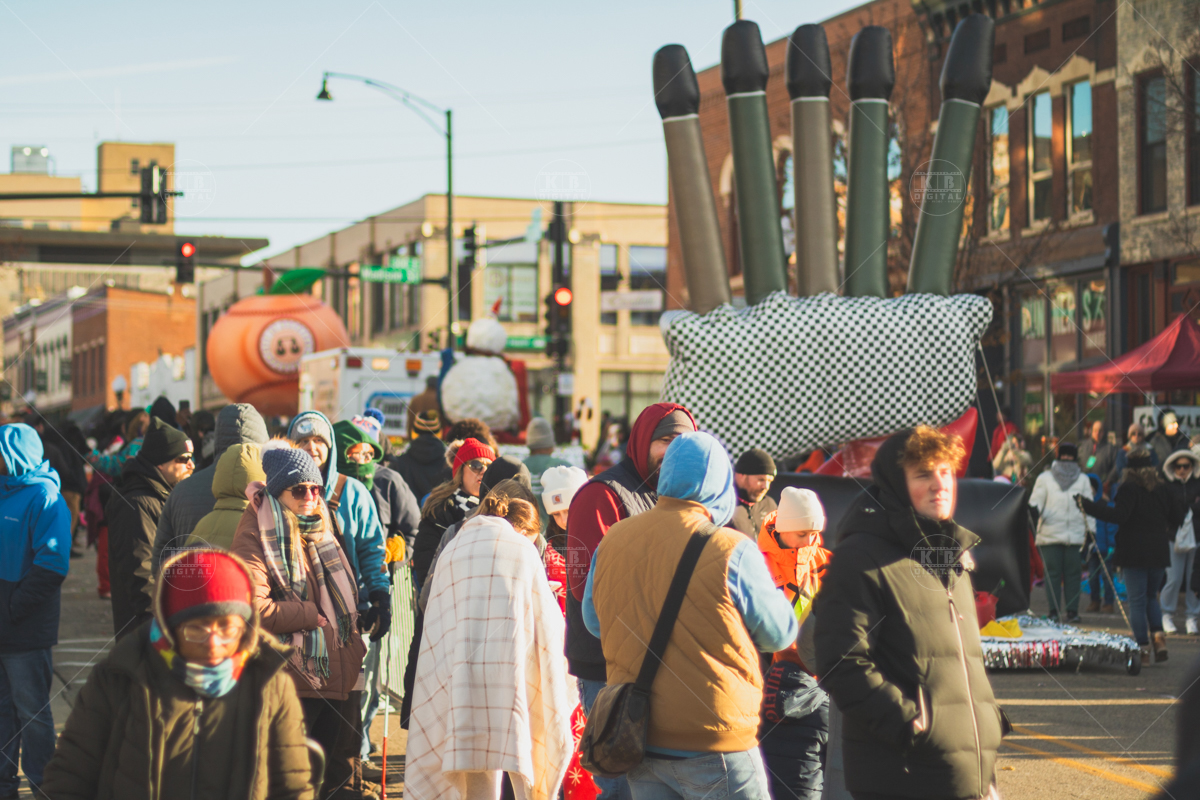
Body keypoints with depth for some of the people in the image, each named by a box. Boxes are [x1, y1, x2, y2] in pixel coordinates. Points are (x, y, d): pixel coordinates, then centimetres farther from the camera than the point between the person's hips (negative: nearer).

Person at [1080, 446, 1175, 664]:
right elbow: (1175, 519, 10)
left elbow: (1118, 515, -23)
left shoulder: (1129, 488, -10)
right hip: (1158, 551, 5)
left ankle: (1143, 647, -3)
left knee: (1137, 600, 1)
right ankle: (1158, 634, -2)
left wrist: (1087, 506, -22)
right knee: (1151, 597, 19)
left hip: (1134, 553, -4)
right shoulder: (1162, 488, 5)